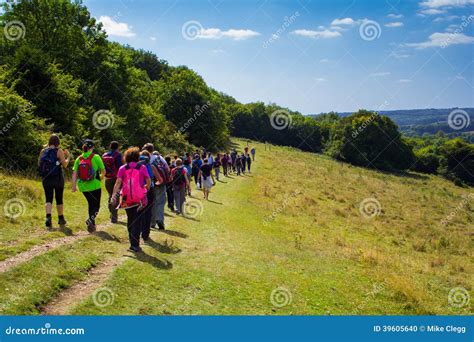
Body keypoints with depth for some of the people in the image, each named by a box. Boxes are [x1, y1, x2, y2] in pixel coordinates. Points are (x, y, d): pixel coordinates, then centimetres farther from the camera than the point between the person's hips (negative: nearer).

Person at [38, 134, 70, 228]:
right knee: (59, 199, 11)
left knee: (48, 199, 1)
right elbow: (65, 165, -9)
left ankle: (48, 217, -22)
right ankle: (61, 219, 22)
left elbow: (39, 164, 9)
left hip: (46, 178, 2)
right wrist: (68, 156, 6)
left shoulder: (43, 151, 3)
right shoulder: (59, 151, -8)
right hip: (57, 178, -2)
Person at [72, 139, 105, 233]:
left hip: (83, 187, 4)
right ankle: (91, 219, -21)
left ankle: (92, 224, 25)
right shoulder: (96, 157, -9)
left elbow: (74, 174, -2)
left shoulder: (79, 159, 1)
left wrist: (74, 185, 2)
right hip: (95, 185, -4)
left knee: (91, 204, 20)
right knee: (96, 205, 5)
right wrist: (101, 177, 18)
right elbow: (103, 170, -3)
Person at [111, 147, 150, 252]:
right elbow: (148, 181, 2)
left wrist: (114, 195, -4)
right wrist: (146, 188, 22)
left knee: (130, 220, 17)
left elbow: (118, 183, -6)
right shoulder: (142, 167, -2)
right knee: (138, 221, 4)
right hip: (140, 199, -2)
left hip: (127, 199, 2)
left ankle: (132, 242, 23)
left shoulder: (122, 168, 1)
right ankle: (135, 245, -3)